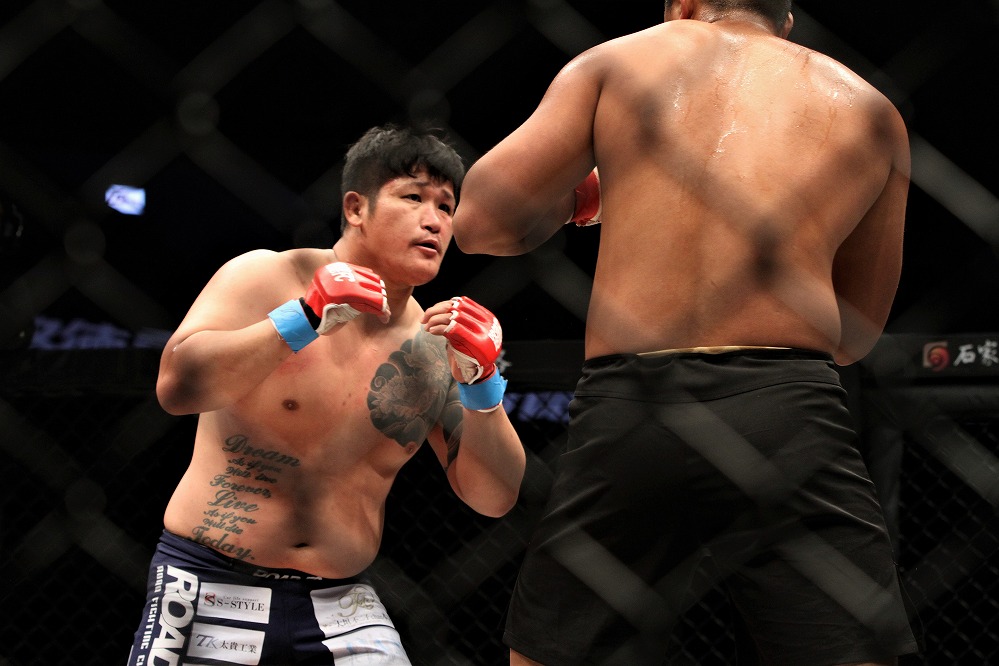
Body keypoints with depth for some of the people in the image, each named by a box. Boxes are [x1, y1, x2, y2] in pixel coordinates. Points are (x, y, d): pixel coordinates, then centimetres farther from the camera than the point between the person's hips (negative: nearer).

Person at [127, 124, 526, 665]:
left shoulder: (436, 351, 2)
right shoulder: (268, 277, -6)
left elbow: (493, 498, 1)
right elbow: (177, 387, -21)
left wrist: (482, 383, -13)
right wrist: (307, 318, -26)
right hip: (212, 590, -3)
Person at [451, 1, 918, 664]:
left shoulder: (615, 59, 16)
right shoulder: (869, 110, 20)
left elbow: (480, 222, 7)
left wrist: (567, 201, 27)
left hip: (626, 410, 0)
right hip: (789, 411, 1)